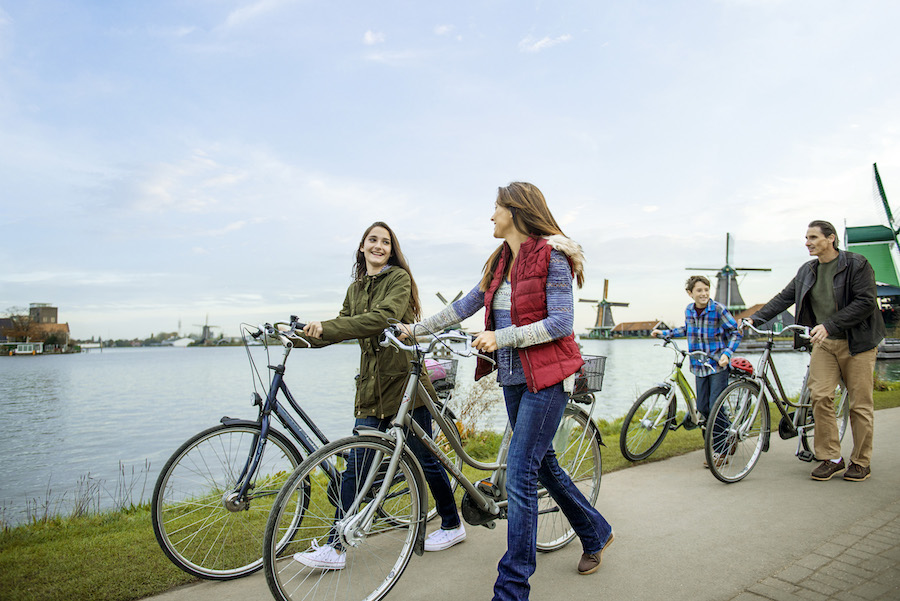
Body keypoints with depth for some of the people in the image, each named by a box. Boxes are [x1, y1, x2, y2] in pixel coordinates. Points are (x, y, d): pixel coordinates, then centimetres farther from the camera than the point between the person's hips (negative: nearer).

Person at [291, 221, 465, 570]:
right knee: (355, 466, 2)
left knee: (425, 460, 6)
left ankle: (452, 525, 27)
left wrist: (326, 328, -26)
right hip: (371, 385, 5)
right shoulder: (356, 288, 18)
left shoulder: (399, 278, -4)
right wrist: (307, 334, -6)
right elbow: (342, 326, 12)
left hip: (404, 382, -5)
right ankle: (335, 548, 10)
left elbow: (383, 317, -21)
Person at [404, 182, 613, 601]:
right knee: (542, 463, 18)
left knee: (519, 474, -8)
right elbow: (466, 305, 16)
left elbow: (560, 322, -17)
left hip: (546, 378, -8)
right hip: (513, 377, 8)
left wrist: (501, 336, -21)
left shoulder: (551, 256, -12)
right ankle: (595, 534, 41)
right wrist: (417, 328, 16)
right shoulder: (500, 262, 12)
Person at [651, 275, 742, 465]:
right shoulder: (689, 310, 3)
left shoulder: (718, 309, -12)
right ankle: (728, 431, 31)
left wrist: (727, 353, -19)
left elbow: (736, 332, -6)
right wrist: (664, 333, 21)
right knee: (703, 407, 5)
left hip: (718, 365, -5)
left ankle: (721, 453, 3)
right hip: (700, 366, 5)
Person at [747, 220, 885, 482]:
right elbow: (785, 297, 9)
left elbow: (866, 303, -16)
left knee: (860, 404, 2)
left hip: (857, 343, -4)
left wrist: (829, 325, -24)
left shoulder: (857, 265, -8)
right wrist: (756, 318, -3)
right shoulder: (807, 271, 8)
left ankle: (861, 462, 15)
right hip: (824, 343, 4)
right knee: (820, 397, -7)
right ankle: (831, 458, 3)